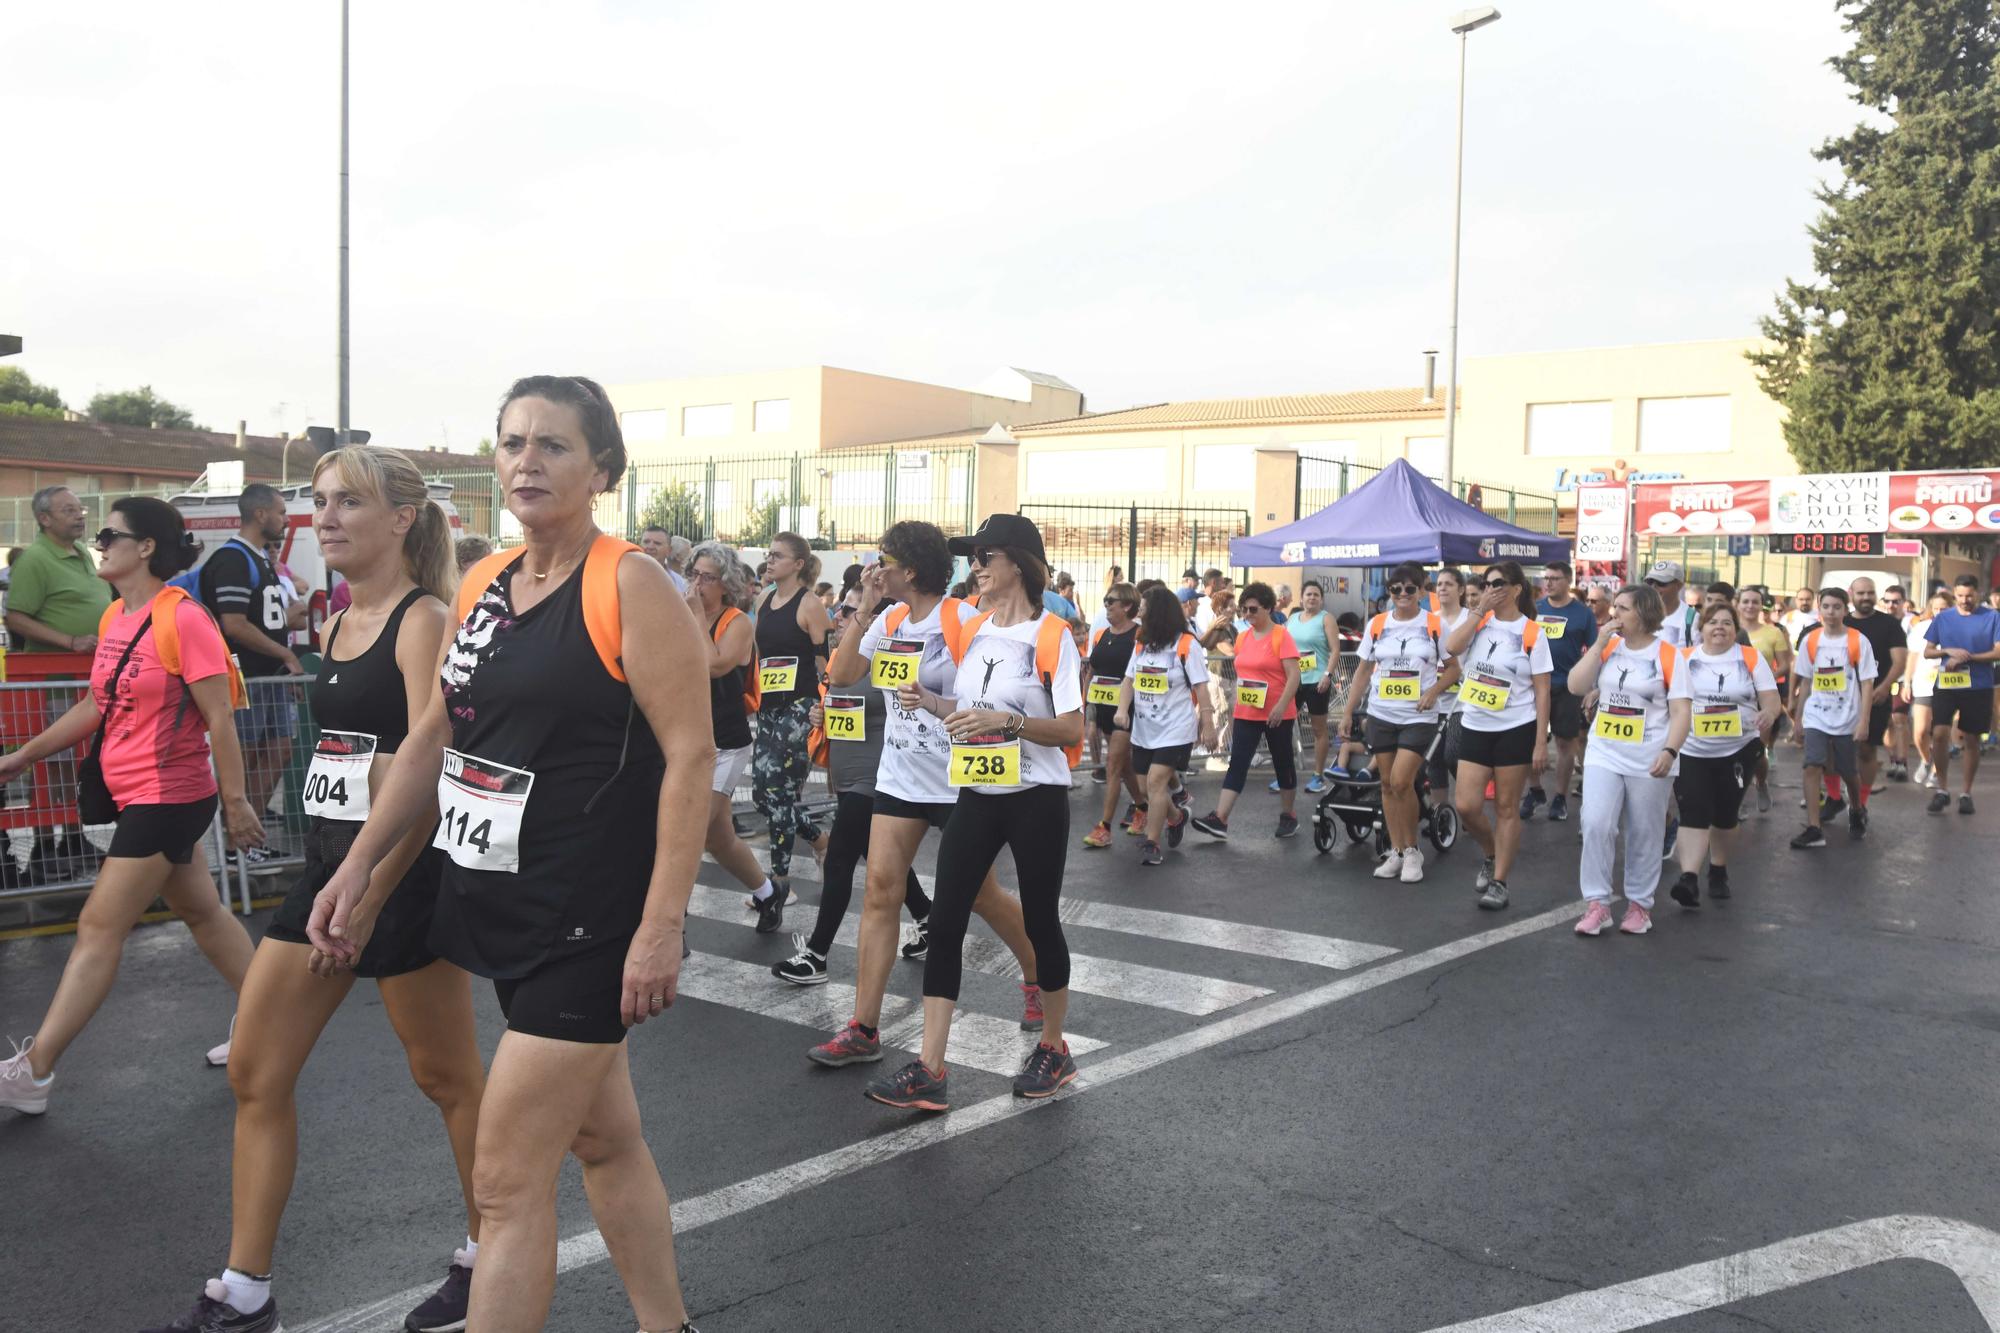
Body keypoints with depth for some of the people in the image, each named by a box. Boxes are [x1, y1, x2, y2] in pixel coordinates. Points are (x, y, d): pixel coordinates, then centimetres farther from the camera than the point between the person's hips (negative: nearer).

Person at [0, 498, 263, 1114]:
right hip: (137, 795, 9)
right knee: (200, 911, 16)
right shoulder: (113, 617, 7)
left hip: (168, 798, -9)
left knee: (99, 928, -3)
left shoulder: (183, 619, -18)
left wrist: (235, 800, -16)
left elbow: (219, 719, -17)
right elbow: (97, 705, 19)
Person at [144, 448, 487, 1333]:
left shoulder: (424, 620, -12)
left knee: (447, 1076, 7)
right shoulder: (337, 628, 12)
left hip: (404, 870, -8)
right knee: (254, 1073, 9)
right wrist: (333, 885, 16)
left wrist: (366, 899, -25)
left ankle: (485, 1257, 26)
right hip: (327, 860, 9)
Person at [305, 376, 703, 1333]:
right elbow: (431, 740, 16)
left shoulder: (629, 584, -13)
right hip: (502, 908, 7)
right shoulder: (481, 585, 9)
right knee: (602, 1140, 19)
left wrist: (662, 925, -22)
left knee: (506, 1179, -3)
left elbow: (690, 755, -18)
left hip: (589, 922, -7)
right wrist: (358, 865, 12)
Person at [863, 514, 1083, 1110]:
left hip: (1036, 799, -6)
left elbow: (1072, 730, -14)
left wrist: (1005, 720, -26)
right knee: (944, 922, -2)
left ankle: (1053, 1049, 28)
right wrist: (929, 701, -1)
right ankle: (930, 1071, 1)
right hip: (976, 797, 6)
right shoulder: (970, 632, 8)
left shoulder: (1051, 637, -11)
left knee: (1040, 922, 7)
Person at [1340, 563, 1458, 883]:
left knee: (1401, 782, -14)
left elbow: (1453, 668, 4)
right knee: (1387, 785, 6)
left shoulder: (1435, 625, -2)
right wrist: (1348, 712, 7)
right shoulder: (1376, 625, 5)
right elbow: (1363, 671, 10)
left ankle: (1412, 850, 4)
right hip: (1380, 716, 3)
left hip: (1419, 717, -3)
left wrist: (1434, 691, -15)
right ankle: (1396, 851, 17)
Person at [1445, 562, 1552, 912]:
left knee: (1506, 809, 4)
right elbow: (1452, 647, -15)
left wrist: (1541, 742, -10)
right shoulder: (1478, 621, 5)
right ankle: (1491, 856, 28)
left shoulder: (1532, 633, -5)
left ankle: (1499, 882, 15)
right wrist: (1480, 609, -12)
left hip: (1515, 730, -3)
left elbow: (1542, 690, -5)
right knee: (1467, 806, -1)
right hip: (1474, 727, 4)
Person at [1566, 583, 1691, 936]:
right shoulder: (1607, 647, 6)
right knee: (1596, 826, -9)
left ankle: (1639, 904, 21)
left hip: (1648, 761, -3)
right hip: (1603, 755, 3)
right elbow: (1576, 687, -3)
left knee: (1644, 835, 7)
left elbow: (1680, 711, -7)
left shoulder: (1667, 655, -5)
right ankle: (1596, 903, -1)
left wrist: (1670, 751, -21)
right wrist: (1600, 643, -8)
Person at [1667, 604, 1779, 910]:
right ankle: (1689, 878, -19)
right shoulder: (1684, 658, 2)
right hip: (1691, 752, -1)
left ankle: (1718, 871, 30)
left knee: (1725, 815, 11)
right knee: (1694, 814, -12)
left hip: (1738, 750, 1)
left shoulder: (1751, 658, 1)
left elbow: (1771, 701, -3)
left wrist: (1768, 715, -25)